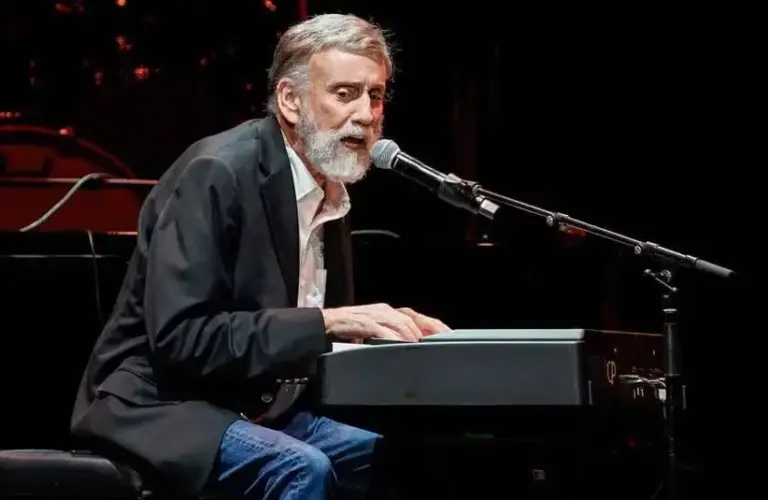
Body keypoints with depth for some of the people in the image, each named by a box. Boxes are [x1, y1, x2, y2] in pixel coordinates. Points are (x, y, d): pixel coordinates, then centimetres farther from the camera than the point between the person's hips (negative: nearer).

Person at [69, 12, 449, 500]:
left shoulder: (331, 189, 9)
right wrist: (327, 322, -28)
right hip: (163, 408, -8)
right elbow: (179, 339, -25)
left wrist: (384, 326, -6)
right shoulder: (216, 174, -18)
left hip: (264, 409, 9)